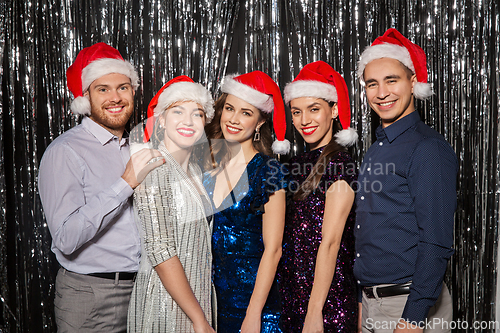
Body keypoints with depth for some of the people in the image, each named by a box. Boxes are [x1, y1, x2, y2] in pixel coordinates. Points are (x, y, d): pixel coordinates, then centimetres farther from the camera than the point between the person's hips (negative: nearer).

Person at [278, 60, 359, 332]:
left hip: (327, 299, -7)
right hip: (292, 296, 7)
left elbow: (330, 243, -18)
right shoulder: (300, 164, 10)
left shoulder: (339, 163, -13)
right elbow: (288, 239, 11)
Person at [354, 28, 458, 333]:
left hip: (413, 305, -7)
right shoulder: (376, 150, 10)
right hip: (370, 302, 7)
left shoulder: (428, 148, -14)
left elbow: (436, 243, -18)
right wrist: (363, 303, 12)